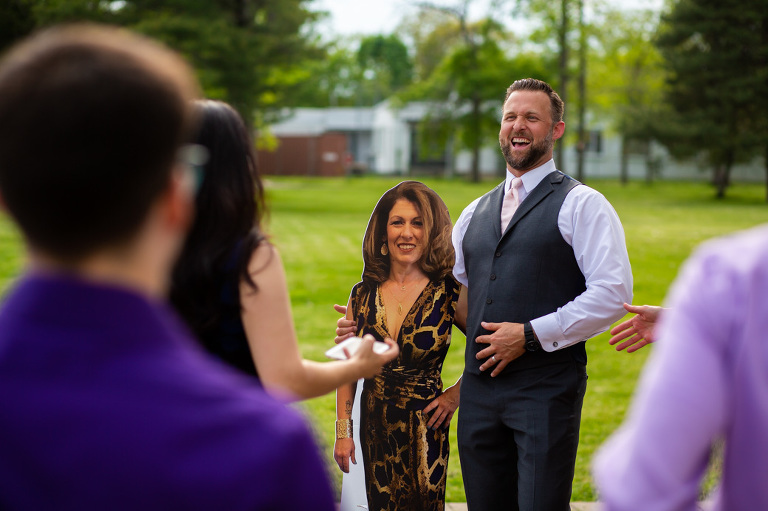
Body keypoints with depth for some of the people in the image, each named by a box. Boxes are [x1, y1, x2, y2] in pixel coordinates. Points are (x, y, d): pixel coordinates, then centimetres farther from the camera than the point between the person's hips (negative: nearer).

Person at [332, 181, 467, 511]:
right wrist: (343, 432, 5)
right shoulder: (363, 295, 2)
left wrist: (456, 394, -1)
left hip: (425, 427, -2)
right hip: (374, 428, 2)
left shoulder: (450, 294, -6)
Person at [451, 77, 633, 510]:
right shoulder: (476, 213, 18)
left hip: (547, 389, -6)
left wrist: (531, 335, -15)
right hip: (479, 388, 6)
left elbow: (613, 292, -12)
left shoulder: (582, 205, -2)